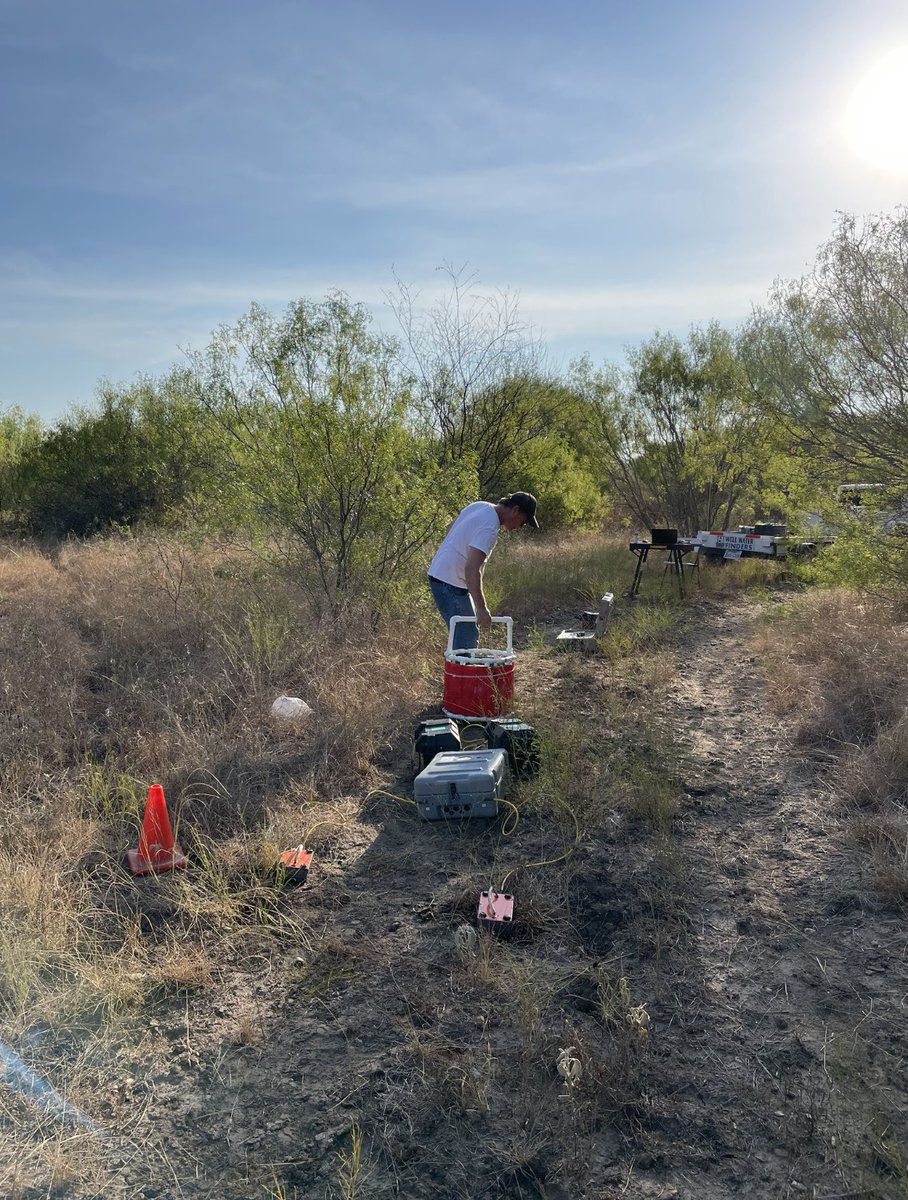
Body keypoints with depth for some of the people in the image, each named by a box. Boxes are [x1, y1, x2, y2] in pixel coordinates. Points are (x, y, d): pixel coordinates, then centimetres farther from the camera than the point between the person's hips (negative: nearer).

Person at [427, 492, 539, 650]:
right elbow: (472, 568, -32)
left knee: (468, 634, 18)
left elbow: (450, 528, 20)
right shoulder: (490, 528, -24)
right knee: (466, 639, -9)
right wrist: (481, 608, -32)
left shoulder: (480, 505, 5)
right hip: (450, 583, -10)